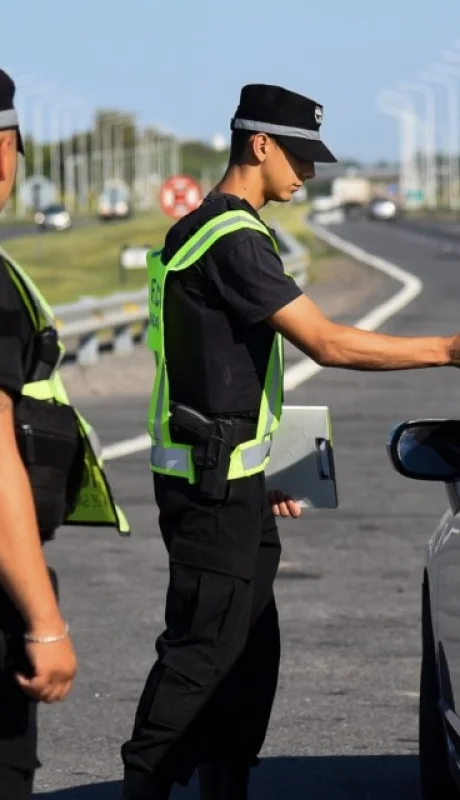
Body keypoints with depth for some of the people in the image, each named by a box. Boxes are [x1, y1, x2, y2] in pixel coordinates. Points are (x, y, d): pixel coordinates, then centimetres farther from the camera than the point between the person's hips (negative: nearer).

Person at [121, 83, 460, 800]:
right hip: (212, 481, -10)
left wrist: (261, 470, 22)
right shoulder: (234, 240, -17)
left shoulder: (207, 231, 17)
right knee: (202, 649, -9)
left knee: (251, 652, 11)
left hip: (229, 478, 10)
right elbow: (327, 343, -21)